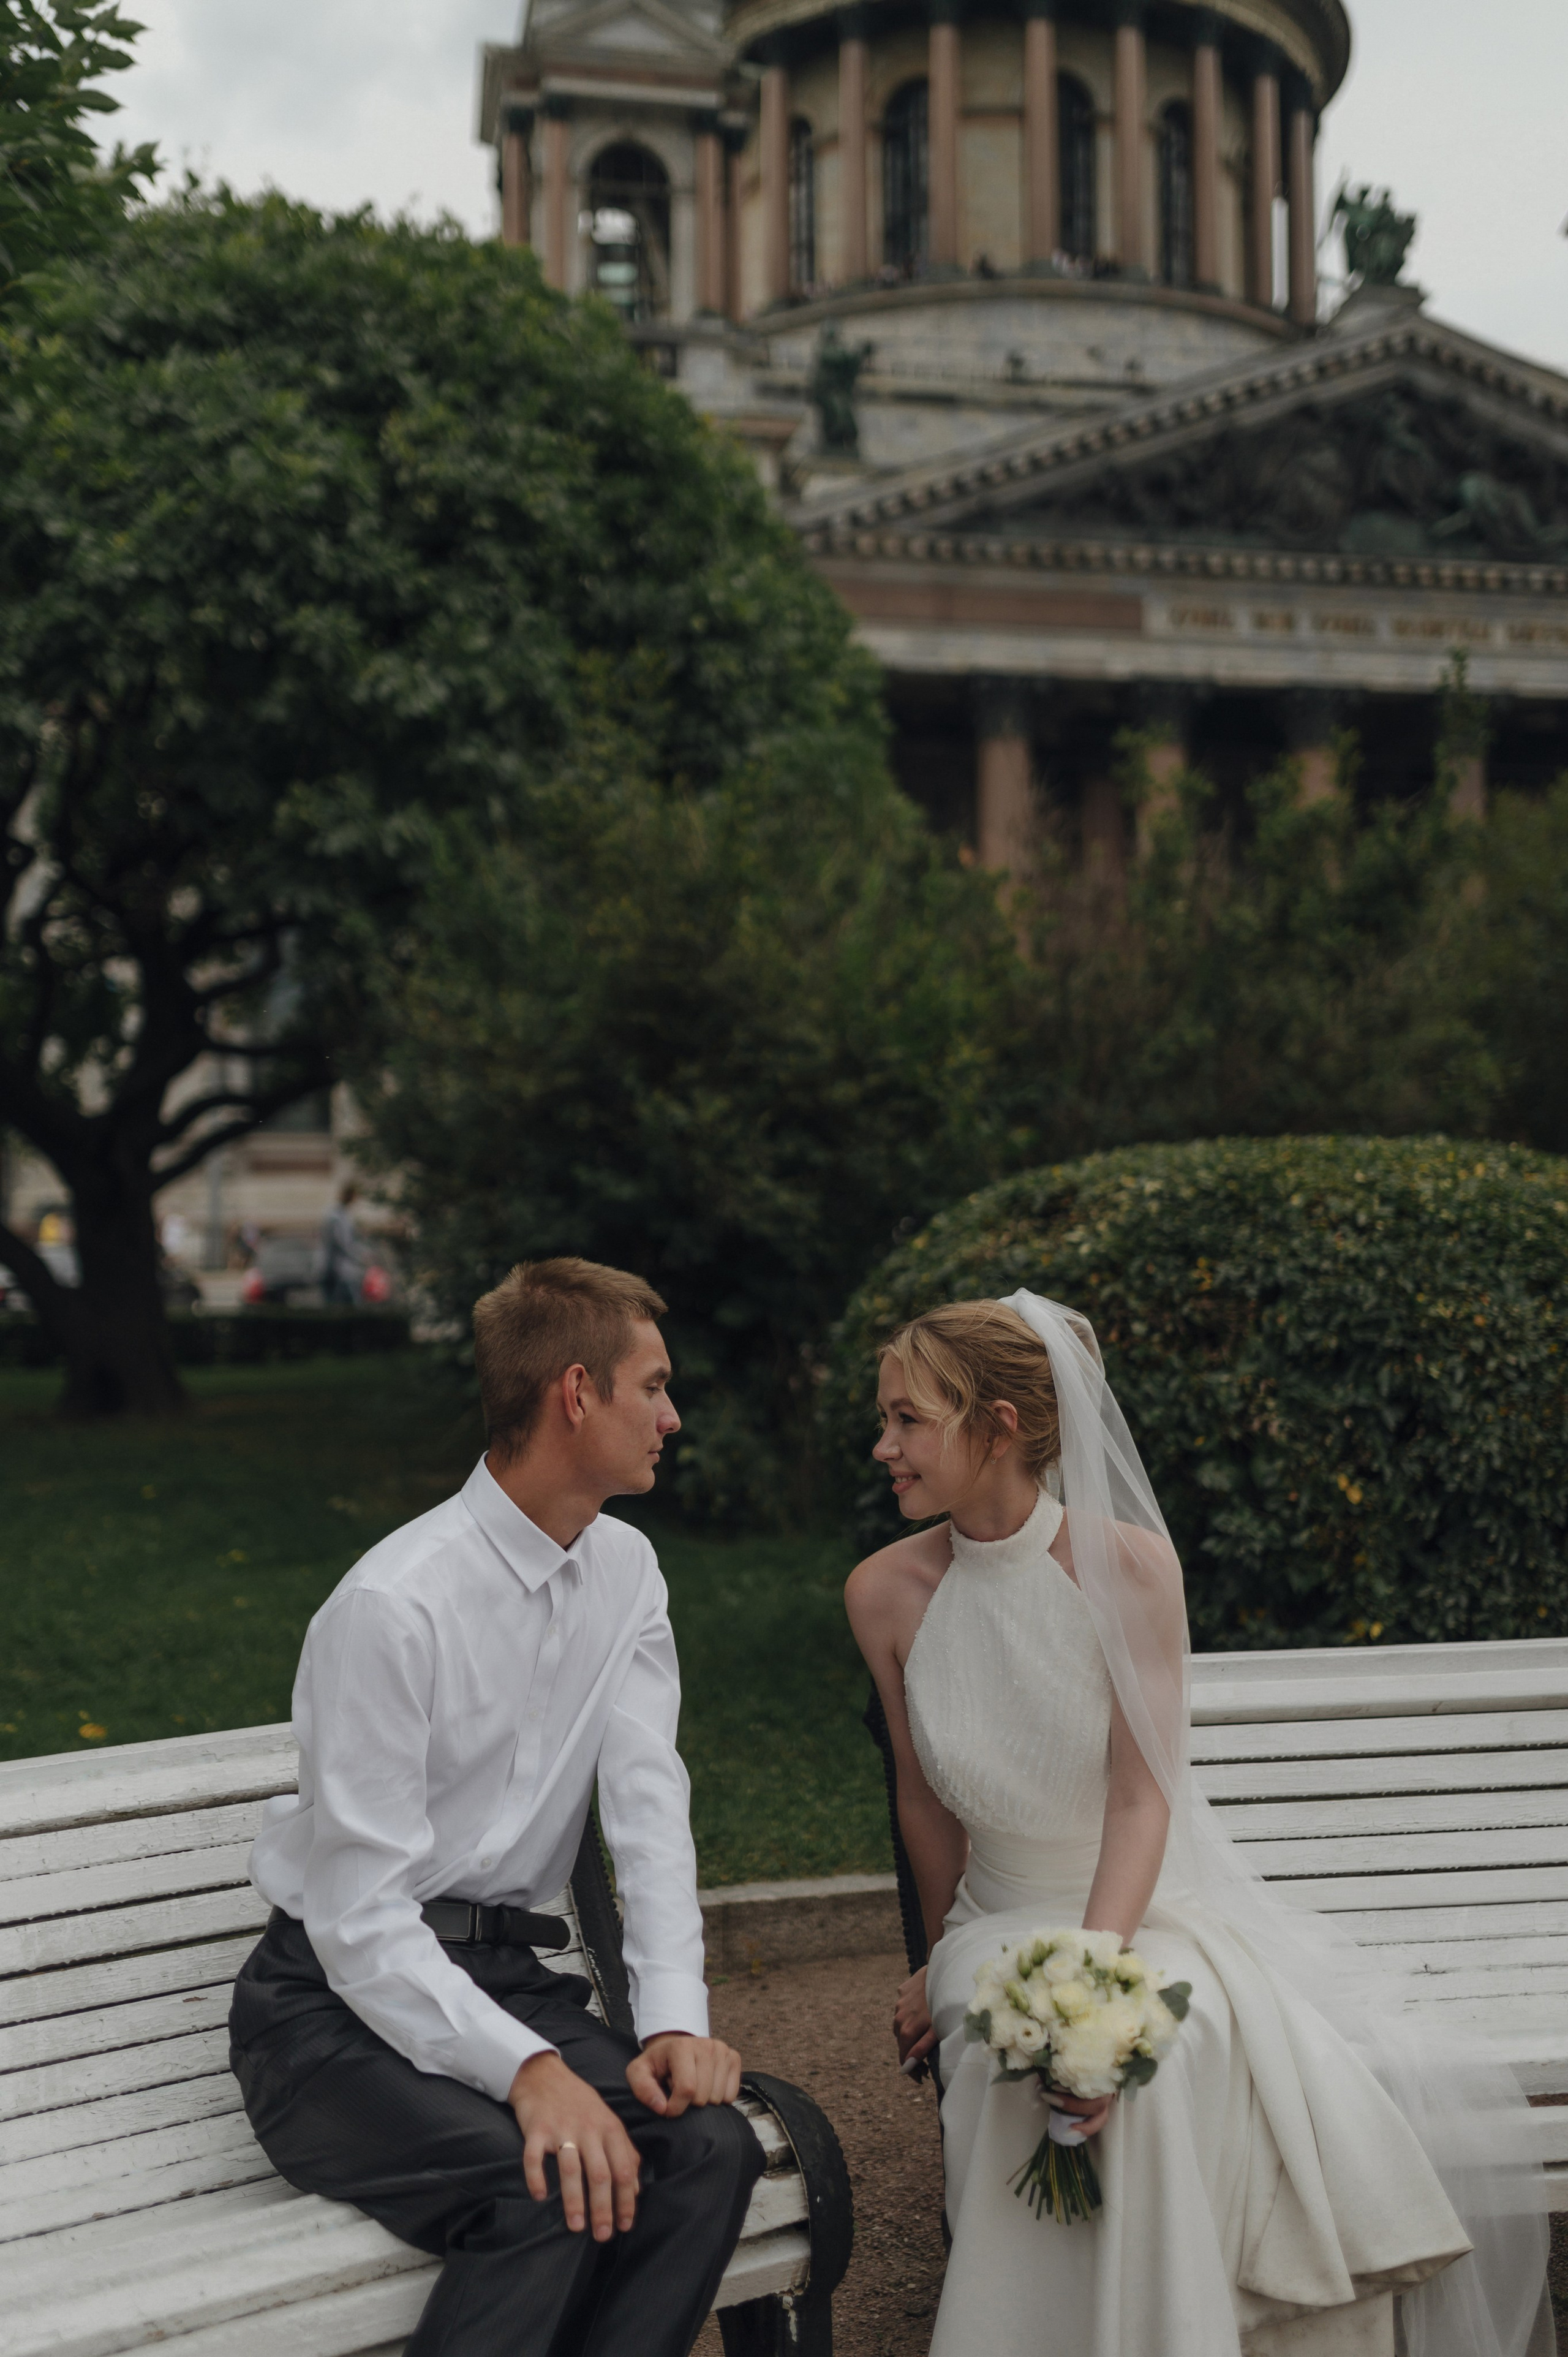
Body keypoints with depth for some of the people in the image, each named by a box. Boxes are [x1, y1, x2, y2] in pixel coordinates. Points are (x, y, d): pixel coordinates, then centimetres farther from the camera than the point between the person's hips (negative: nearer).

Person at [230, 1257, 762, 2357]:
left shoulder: (625, 1570, 5)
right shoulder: (393, 1606, -19)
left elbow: (647, 1802, -4)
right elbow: (363, 1922, -21)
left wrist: (674, 2018, -19)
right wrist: (529, 2070, -33)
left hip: (502, 1976, 6)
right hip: (346, 2000, -6)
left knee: (711, 2144, -21)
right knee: (559, 2188, -32)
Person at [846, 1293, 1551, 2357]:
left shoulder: (1128, 1566, -13)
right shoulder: (887, 1592, -6)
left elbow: (1143, 1799, -16)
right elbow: (925, 1801, 6)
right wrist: (951, 1968, 15)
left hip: (1160, 1908, -1)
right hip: (1006, 1922, 1)